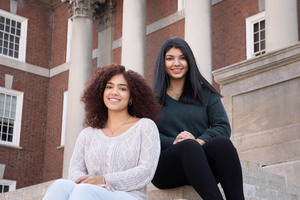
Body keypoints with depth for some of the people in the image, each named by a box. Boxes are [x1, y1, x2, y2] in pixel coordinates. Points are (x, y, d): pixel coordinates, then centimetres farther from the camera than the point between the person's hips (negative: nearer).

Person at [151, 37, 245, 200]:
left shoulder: (206, 94, 18)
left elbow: (223, 127, 5)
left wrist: (199, 141, -14)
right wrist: (174, 142, -18)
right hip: (165, 167, -2)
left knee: (222, 142, -31)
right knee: (188, 146, -35)